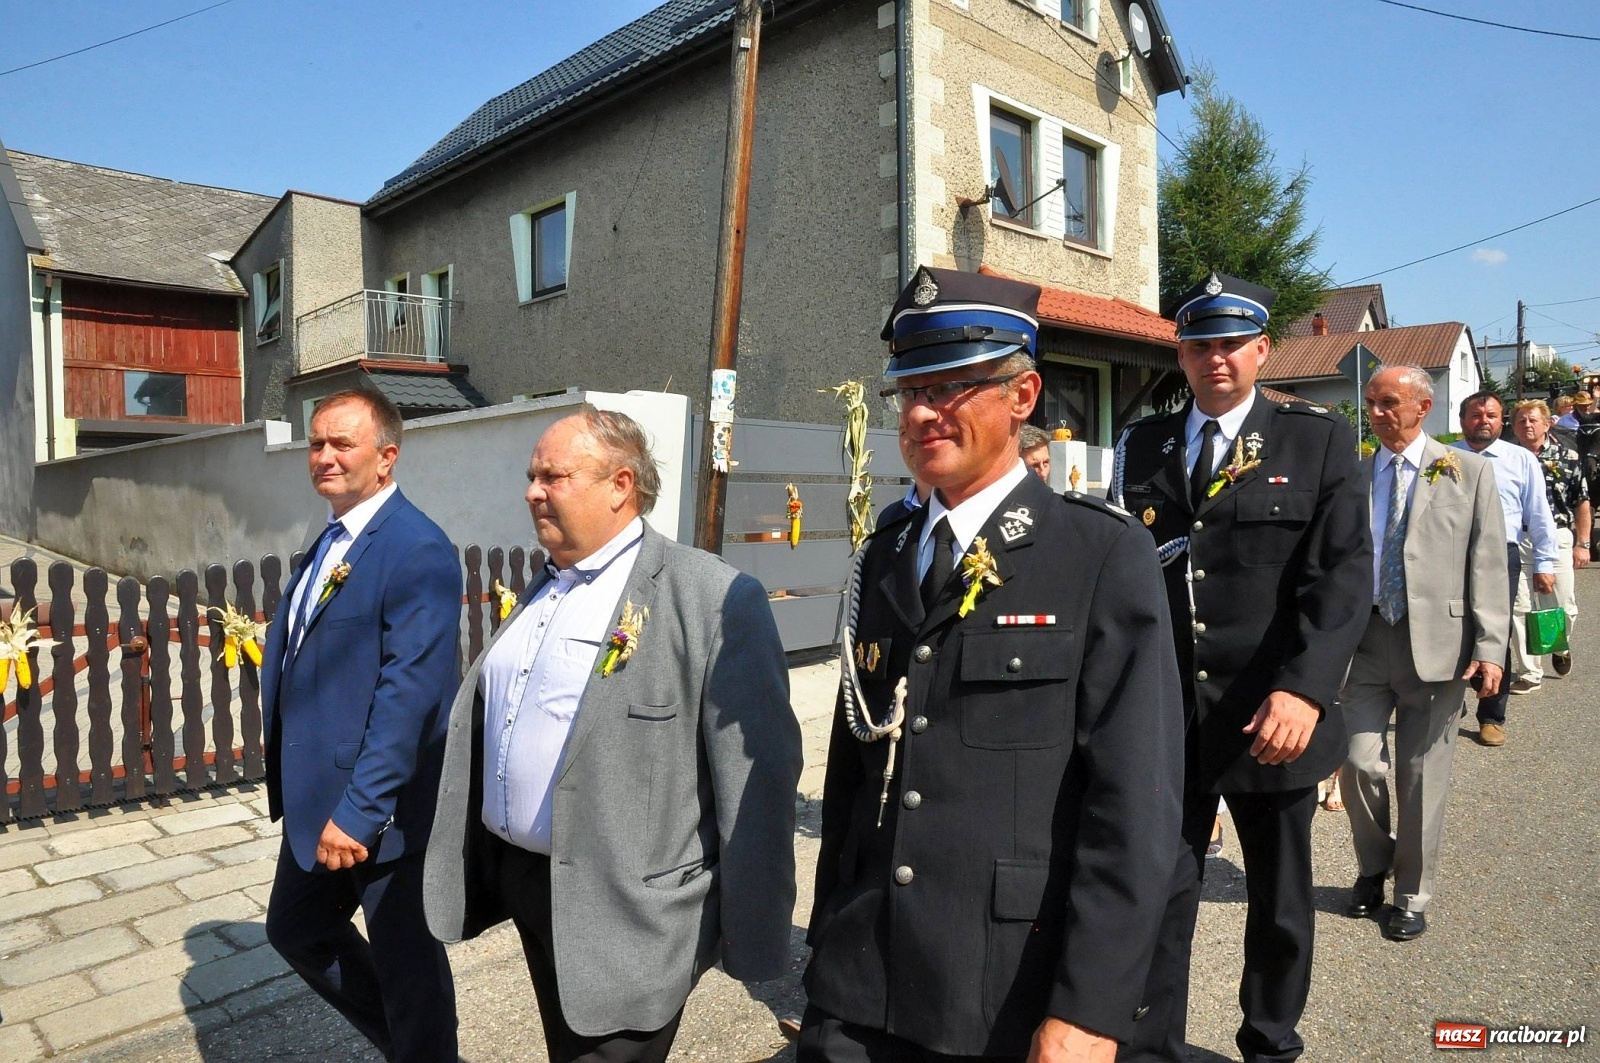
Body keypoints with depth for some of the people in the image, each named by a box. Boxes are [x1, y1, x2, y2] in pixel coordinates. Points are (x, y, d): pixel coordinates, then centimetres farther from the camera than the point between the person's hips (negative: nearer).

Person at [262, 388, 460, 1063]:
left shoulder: (417, 550, -20)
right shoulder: (330, 544, 10)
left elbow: (410, 690, -25)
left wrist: (358, 810, -25)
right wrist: (292, 788, 15)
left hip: (383, 809, -9)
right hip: (315, 803, 10)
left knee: (407, 966, 8)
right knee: (295, 929, 24)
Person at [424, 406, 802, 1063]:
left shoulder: (713, 598, -19)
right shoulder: (541, 592, 8)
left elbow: (756, 779, -18)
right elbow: (482, 724, 17)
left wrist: (753, 938, -14)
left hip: (624, 919, -8)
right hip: (526, 886, 8)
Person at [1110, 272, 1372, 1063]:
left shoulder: (1320, 439, 0)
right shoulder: (1141, 446, 8)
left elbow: (1343, 573, -9)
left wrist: (1304, 689, -21)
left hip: (1270, 718, -1)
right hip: (1163, 715, 1)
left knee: (1280, 901, 17)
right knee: (1156, 895, 4)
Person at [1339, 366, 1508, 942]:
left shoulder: (1469, 471, 1)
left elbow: (1487, 564, -2)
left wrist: (1489, 647, -8)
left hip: (1437, 640, -1)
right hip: (1367, 638, 2)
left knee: (1422, 776, 7)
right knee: (1360, 763, -1)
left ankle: (1411, 897, 25)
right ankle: (1373, 869, 27)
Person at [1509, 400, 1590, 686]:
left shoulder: (1567, 457, 3)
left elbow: (1582, 503, 5)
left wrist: (1583, 543, 0)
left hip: (1557, 539, 0)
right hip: (1517, 541, 0)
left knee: (1565, 607, 4)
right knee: (1519, 608, 0)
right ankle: (1529, 672, 10)